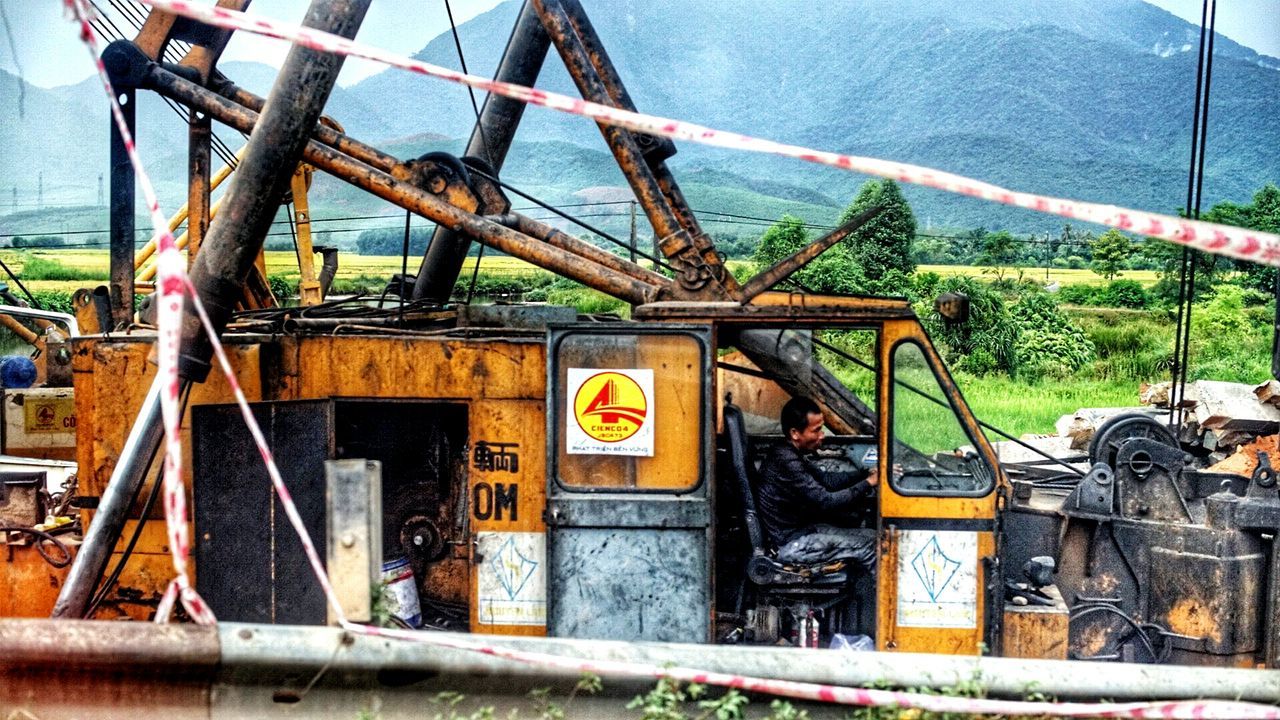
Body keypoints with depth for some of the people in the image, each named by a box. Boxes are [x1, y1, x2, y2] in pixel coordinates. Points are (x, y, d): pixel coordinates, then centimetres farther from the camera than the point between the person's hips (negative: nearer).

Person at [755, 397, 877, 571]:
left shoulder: (788, 454, 7)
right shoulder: (787, 462, -24)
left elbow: (824, 481, 11)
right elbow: (826, 502, -24)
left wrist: (866, 472, 1)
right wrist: (869, 483, -16)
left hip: (798, 529, 10)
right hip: (790, 545, -10)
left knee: (869, 537, 6)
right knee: (869, 545, -9)